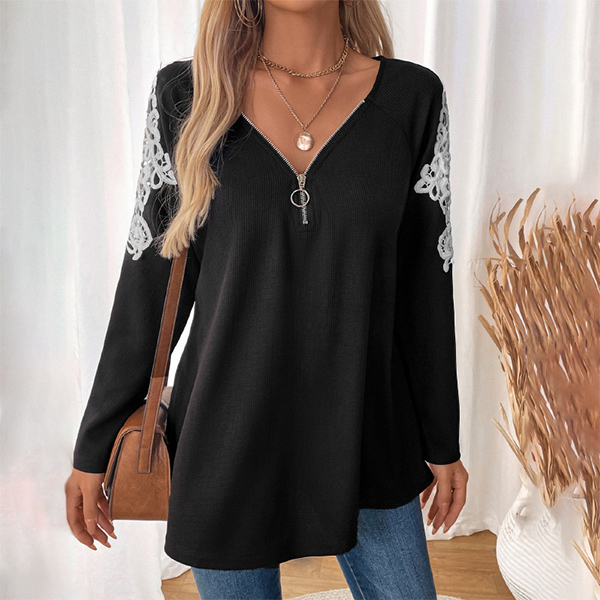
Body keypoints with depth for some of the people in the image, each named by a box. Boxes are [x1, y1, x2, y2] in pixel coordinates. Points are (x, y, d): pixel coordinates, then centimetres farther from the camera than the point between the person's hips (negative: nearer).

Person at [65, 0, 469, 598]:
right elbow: (151, 279, -2)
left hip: (364, 441, 1)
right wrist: (94, 444, 2)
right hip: (229, 440, 0)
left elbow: (423, 285, 1)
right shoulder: (187, 92, -6)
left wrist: (443, 441, 7)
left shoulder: (413, 96, -4)